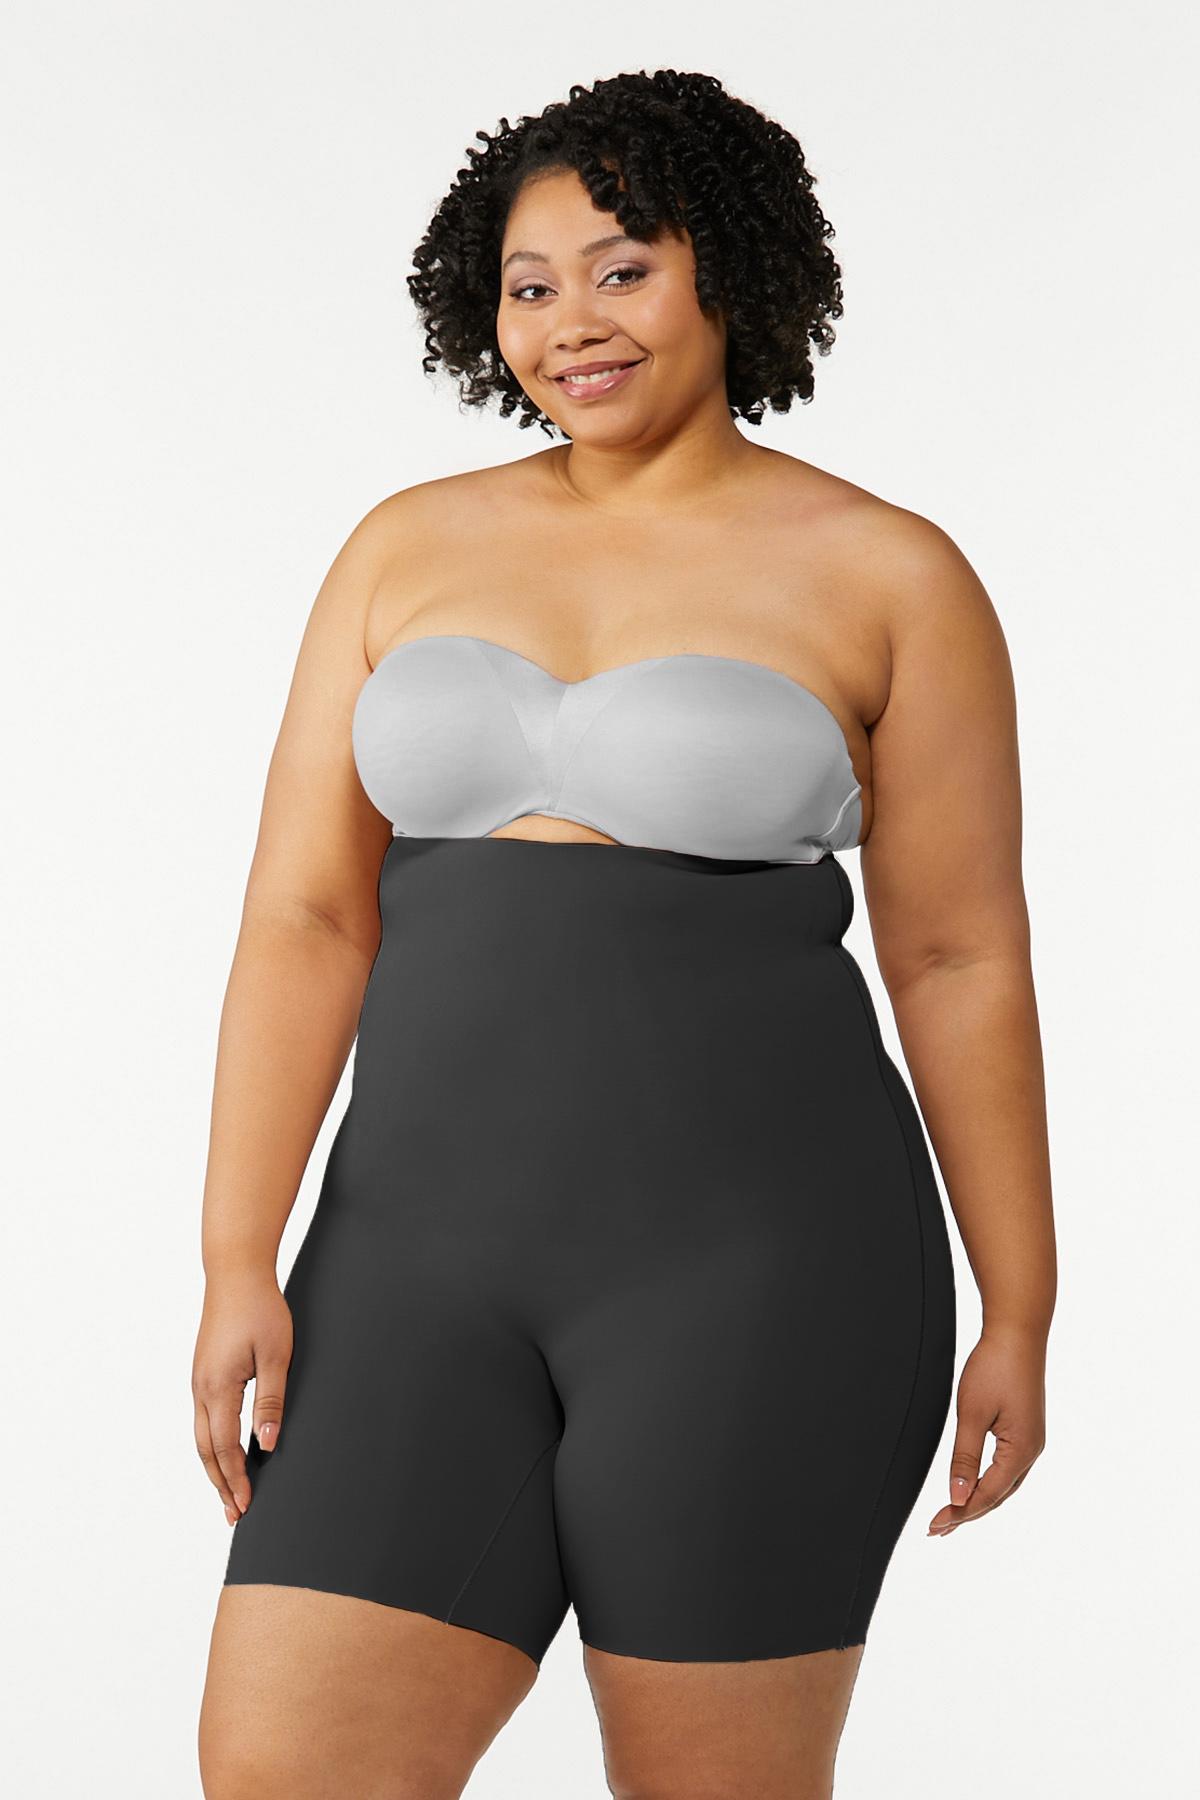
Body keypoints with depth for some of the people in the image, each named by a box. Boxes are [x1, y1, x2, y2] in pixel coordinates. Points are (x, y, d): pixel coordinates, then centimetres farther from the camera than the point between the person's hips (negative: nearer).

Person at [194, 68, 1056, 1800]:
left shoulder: (891, 577, -1)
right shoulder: (406, 549, 9)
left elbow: (964, 959, 2)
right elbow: (304, 916, 4)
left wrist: (1021, 1319, 3)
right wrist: (239, 1265, -4)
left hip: (758, 1257, -3)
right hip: (433, 1252, 4)